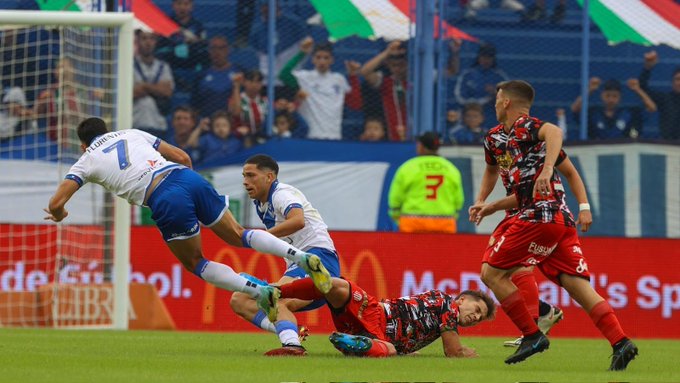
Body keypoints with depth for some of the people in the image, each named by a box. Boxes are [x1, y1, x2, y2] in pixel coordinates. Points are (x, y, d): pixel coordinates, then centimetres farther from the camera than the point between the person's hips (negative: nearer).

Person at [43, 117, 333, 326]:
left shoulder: (86, 162, 19)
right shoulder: (131, 134, 30)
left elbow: (55, 204, 10)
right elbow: (183, 157, 28)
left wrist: (59, 214, 33)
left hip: (165, 201, -4)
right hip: (187, 177, 4)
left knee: (195, 264, 15)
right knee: (237, 235, 13)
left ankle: (259, 292, -3)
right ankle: (303, 258, -8)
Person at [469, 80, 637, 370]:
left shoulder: (522, 126, 0)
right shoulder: (514, 139, 29)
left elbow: (554, 131, -23)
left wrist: (547, 169, -35)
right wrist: (493, 206, 40)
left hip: (540, 217, -9)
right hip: (561, 219, 9)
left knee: (492, 273, 0)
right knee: (579, 287, -3)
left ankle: (532, 335, -2)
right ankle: (620, 343, -19)